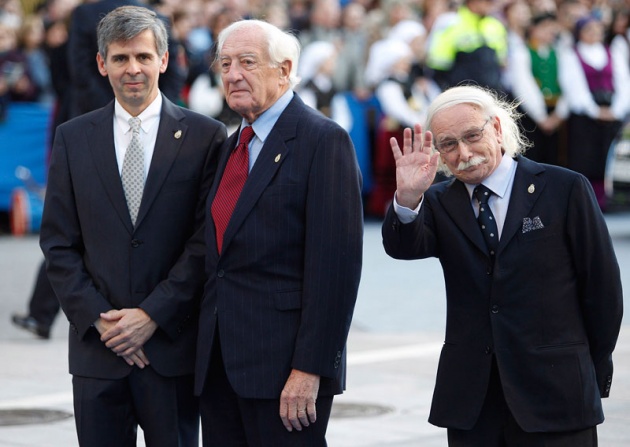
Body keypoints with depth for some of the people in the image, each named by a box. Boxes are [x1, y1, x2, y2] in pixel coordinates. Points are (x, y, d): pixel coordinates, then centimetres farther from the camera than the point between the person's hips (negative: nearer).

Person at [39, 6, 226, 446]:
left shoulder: (205, 136, 0)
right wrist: (100, 320, -6)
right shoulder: (73, 138, 8)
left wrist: (152, 316, -11)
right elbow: (59, 244, 6)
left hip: (172, 346, -2)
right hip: (97, 345, 2)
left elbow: (208, 240, -4)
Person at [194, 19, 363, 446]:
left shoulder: (324, 140, -8)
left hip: (283, 364, -7)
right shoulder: (235, 143, 17)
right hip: (221, 363, 8)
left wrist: (309, 369, -19)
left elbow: (336, 263, -15)